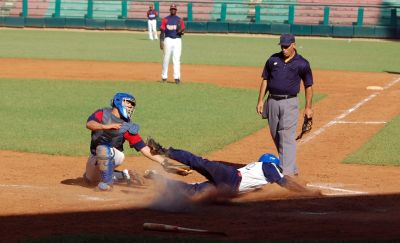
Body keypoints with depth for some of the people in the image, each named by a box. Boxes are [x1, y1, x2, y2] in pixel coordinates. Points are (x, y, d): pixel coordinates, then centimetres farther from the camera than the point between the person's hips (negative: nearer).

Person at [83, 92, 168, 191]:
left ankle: (107, 181, -22)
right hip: (94, 156, 4)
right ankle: (124, 175, 31)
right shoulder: (102, 113, -6)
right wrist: (107, 126, -41)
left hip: (115, 155, -4)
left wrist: (164, 162, -21)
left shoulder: (128, 127, -10)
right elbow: (89, 124, -25)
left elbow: (144, 149, -12)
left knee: (103, 148, -36)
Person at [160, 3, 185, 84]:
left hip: (177, 40, 0)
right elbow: (162, 31, 4)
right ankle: (164, 77, 11)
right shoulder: (165, 19, 6)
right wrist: (161, 42, -4)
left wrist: (180, 30, -17)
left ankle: (177, 77, -9)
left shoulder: (179, 20, 9)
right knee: (166, 58, 2)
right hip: (168, 40, 0)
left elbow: (182, 32, 7)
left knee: (177, 59, -6)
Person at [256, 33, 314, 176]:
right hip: (272, 101, 5)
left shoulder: (302, 64, -3)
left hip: (289, 102, -5)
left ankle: (287, 171, -16)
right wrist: (261, 100, 5)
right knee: (275, 136, 10)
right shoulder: (273, 60, 7)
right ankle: (292, 168, 22)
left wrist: (308, 107, 0)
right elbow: (265, 80, 12)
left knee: (287, 137, -13)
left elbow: (308, 86, 3)